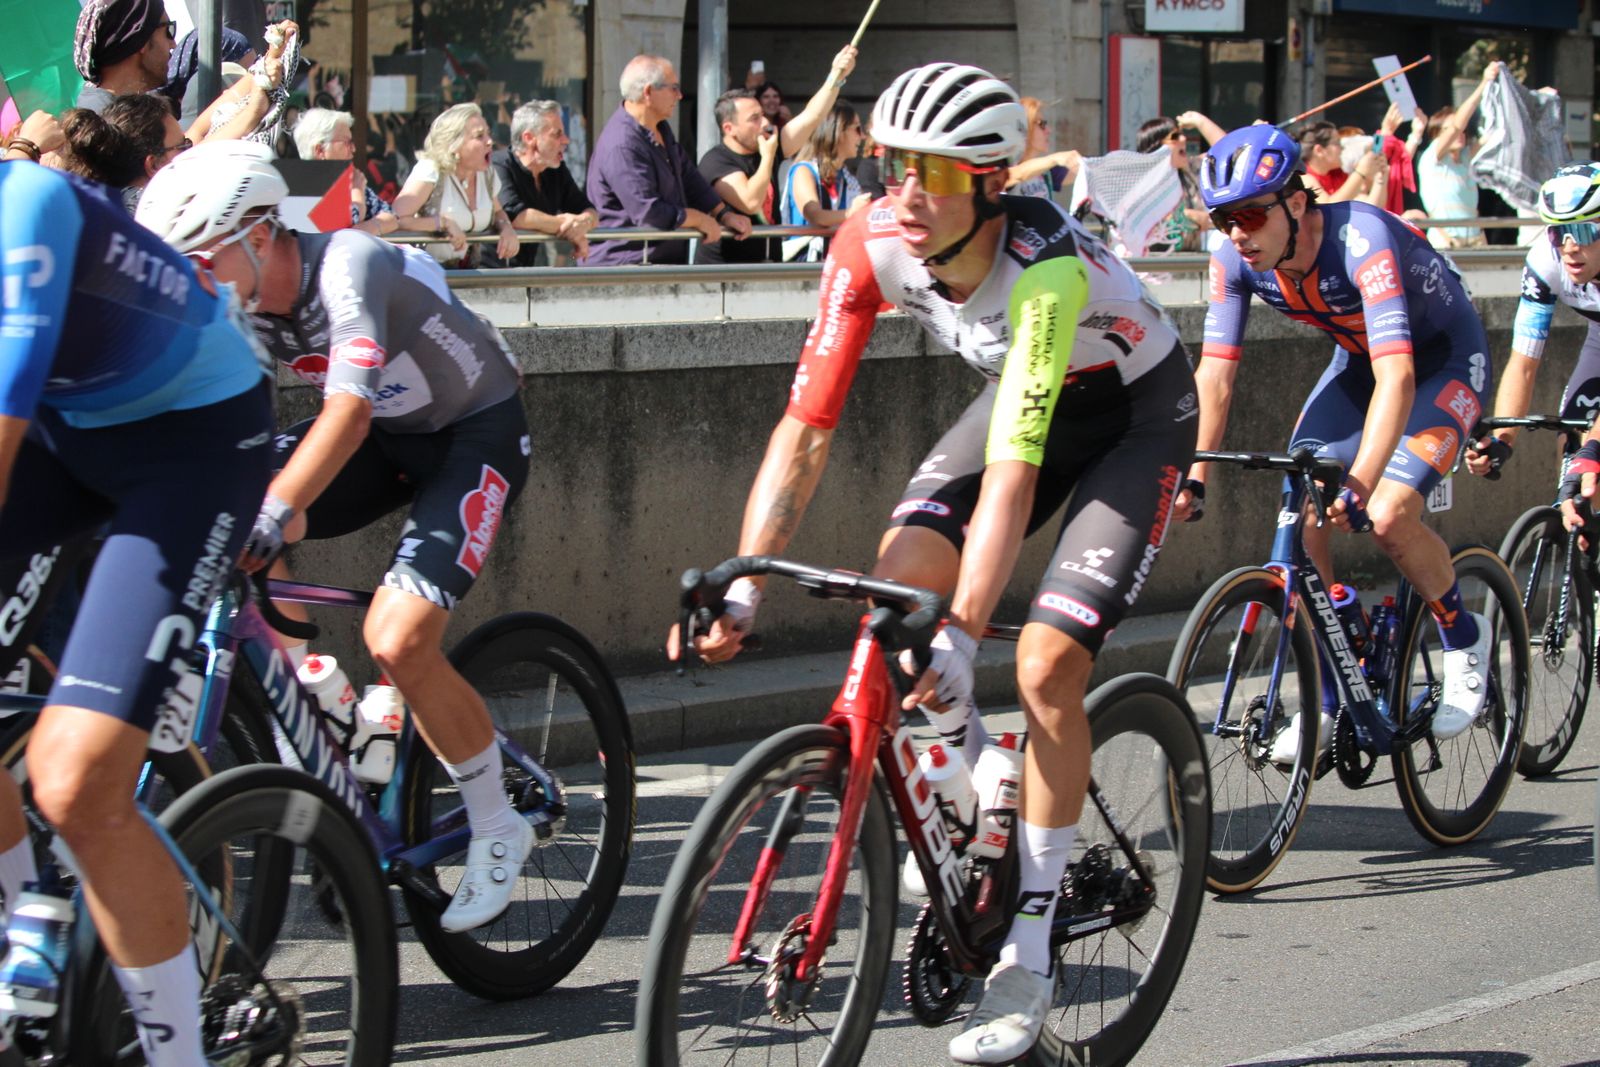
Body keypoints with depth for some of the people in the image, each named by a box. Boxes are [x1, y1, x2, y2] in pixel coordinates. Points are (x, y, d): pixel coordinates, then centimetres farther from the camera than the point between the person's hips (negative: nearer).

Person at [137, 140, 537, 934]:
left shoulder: (348, 266, -31)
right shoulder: (236, 301, -10)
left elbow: (347, 412, -42)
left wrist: (276, 512, -55)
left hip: (476, 433, -7)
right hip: (392, 436, 7)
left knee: (397, 640, -22)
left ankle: (497, 829, -2)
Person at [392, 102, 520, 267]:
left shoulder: (488, 173, 4)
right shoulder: (430, 170, -14)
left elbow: (497, 211, 23)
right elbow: (395, 219, -20)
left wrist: (507, 228, 0)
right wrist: (443, 223, -23)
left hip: (469, 270, 6)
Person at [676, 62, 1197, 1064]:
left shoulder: (1046, 268, -39)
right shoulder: (873, 245, -23)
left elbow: (1012, 473, -44)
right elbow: (806, 426, -22)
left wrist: (962, 635, -52)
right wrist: (744, 584, -31)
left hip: (1139, 411, -5)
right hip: (1030, 396, 5)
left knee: (1046, 664, -17)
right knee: (899, 586, -17)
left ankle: (1027, 960, -5)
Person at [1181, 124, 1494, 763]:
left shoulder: (1361, 239, -38)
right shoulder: (1236, 259, -19)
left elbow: (1397, 377, -46)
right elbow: (1215, 373, -13)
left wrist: (1361, 484, -55)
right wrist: (1192, 476, -22)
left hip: (1446, 360, -6)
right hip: (1358, 360, 6)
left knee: (1387, 515, -24)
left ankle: (1465, 640, 5)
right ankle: (1328, 703, 1)